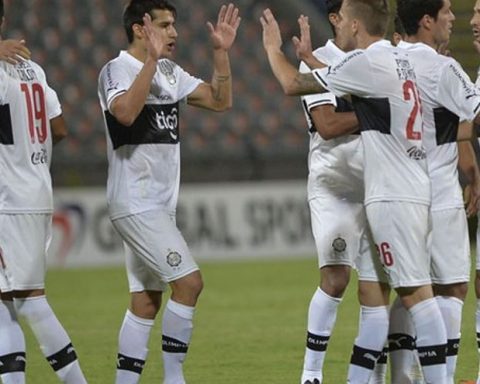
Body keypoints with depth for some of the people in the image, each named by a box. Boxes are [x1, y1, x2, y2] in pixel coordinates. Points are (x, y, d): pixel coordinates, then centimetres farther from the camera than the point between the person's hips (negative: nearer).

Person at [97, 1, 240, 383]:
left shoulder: (169, 71, 14)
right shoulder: (117, 69, -11)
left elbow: (220, 101, 14)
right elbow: (125, 112, -32)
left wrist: (221, 51, 4)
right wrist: (152, 59, -32)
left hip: (160, 205, 9)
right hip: (135, 203, -9)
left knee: (146, 302, 8)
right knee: (188, 281, -15)